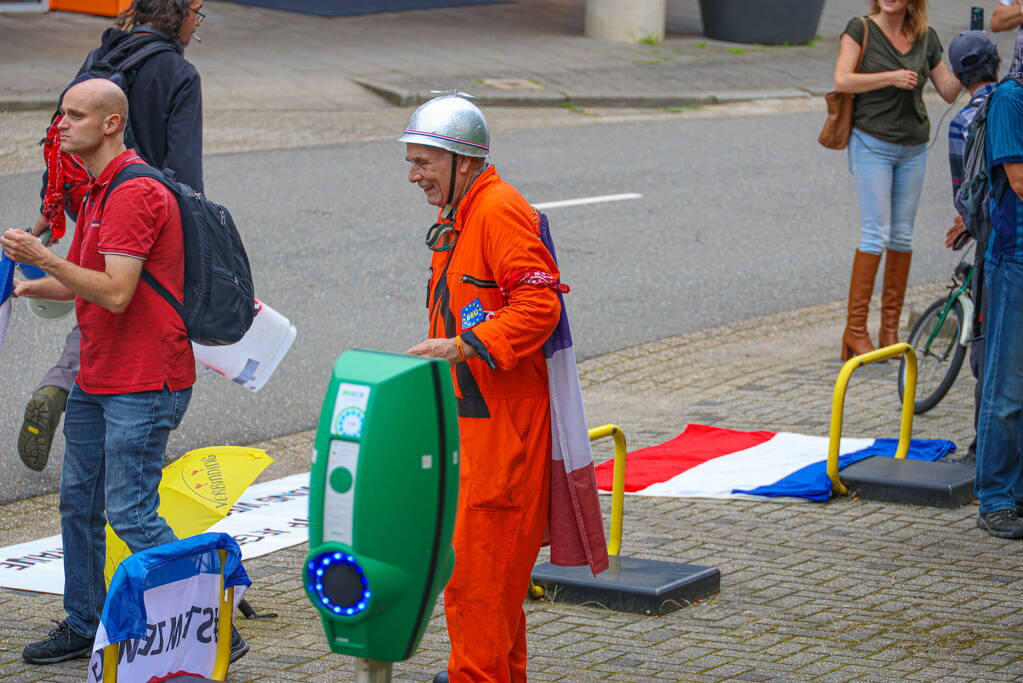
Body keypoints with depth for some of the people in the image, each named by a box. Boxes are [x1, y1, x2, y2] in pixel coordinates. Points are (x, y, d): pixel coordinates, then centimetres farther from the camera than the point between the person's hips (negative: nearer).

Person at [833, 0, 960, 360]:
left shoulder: (926, 38, 8)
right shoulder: (861, 29, -3)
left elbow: (948, 91, 10)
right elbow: (842, 80, -14)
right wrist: (891, 77, -18)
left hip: (913, 148, 4)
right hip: (872, 143, -4)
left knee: (903, 235, 6)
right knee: (876, 233, -10)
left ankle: (890, 328, 14)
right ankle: (855, 328, -4)